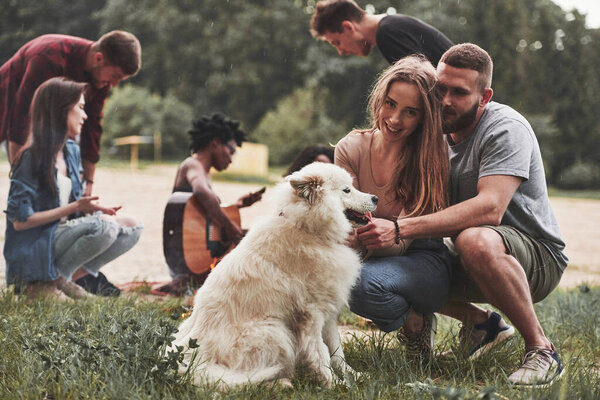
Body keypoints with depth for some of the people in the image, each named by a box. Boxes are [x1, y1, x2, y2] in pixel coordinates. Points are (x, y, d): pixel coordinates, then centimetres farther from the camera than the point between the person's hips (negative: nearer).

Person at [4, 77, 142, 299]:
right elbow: (20, 220, -19)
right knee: (104, 226, -29)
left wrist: (90, 208, -4)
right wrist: (73, 208, -19)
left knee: (131, 228, -3)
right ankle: (41, 283, -12)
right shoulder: (33, 157, -16)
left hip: (62, 235, 9)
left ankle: (62, 280, 0)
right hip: (33, 249, -9)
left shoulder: (72, 150, 10)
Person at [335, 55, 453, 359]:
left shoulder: (430, 158, -15)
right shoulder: (351, 148, -5)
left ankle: (415, 321, -1)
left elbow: (402, 241, -20)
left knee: (365, 284, -35)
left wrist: (391, 231, -45)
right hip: (373, 256, 4)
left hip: (423, 262, -4)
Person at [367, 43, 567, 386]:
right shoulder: (438, 132, 5)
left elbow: (489, 208, -33)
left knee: (476, 239, -39)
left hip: (539, 257, -8)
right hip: (472, 267, 8)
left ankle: (541, 348, -21)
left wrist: (401, 228, -38)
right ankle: (482, 322, 13)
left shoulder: (506, 128, -19)